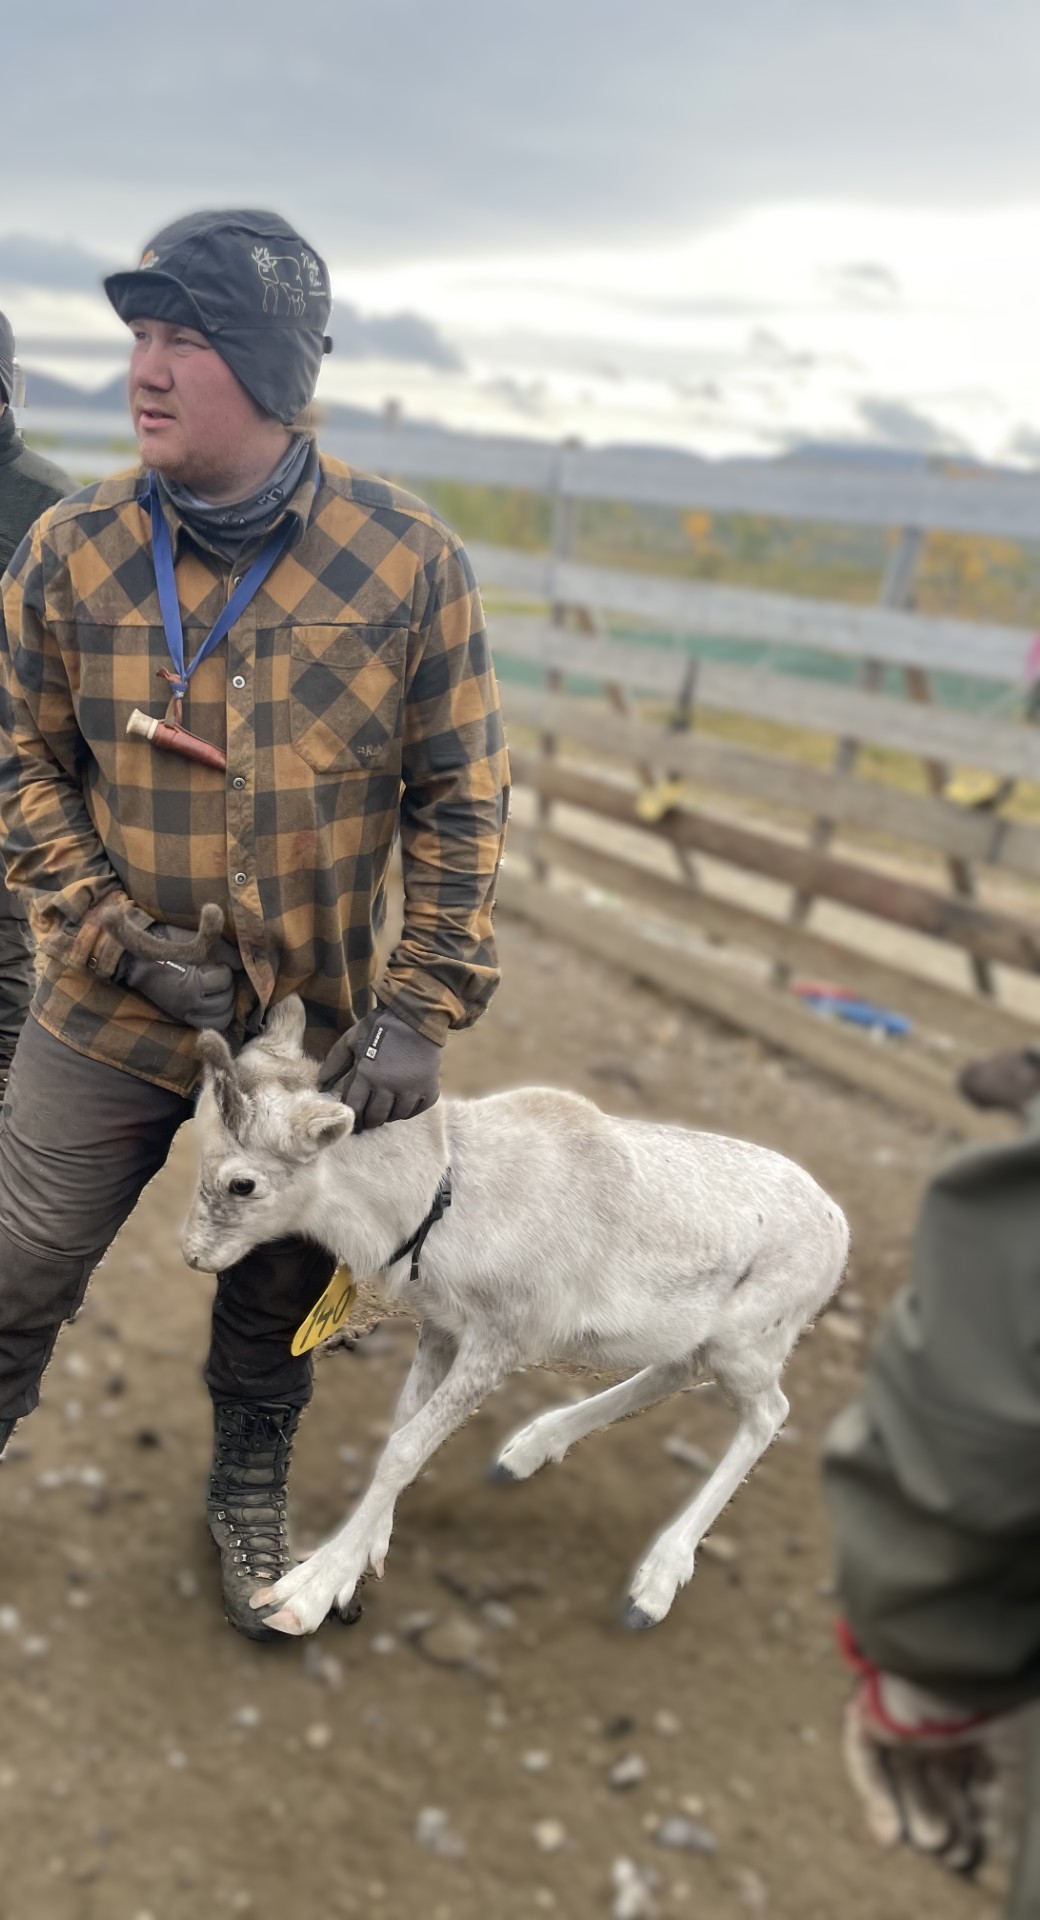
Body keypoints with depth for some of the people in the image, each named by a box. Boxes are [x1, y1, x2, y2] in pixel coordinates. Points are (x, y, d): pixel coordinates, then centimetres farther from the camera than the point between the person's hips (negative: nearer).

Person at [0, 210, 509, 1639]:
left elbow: (461, 798, -7)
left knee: (274, 1302, 20)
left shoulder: (408, 564, -12)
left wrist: (425, 1007, -11)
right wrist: (123, 937, -14)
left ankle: (250, 1496, 47)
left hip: (313, 1032, 0)